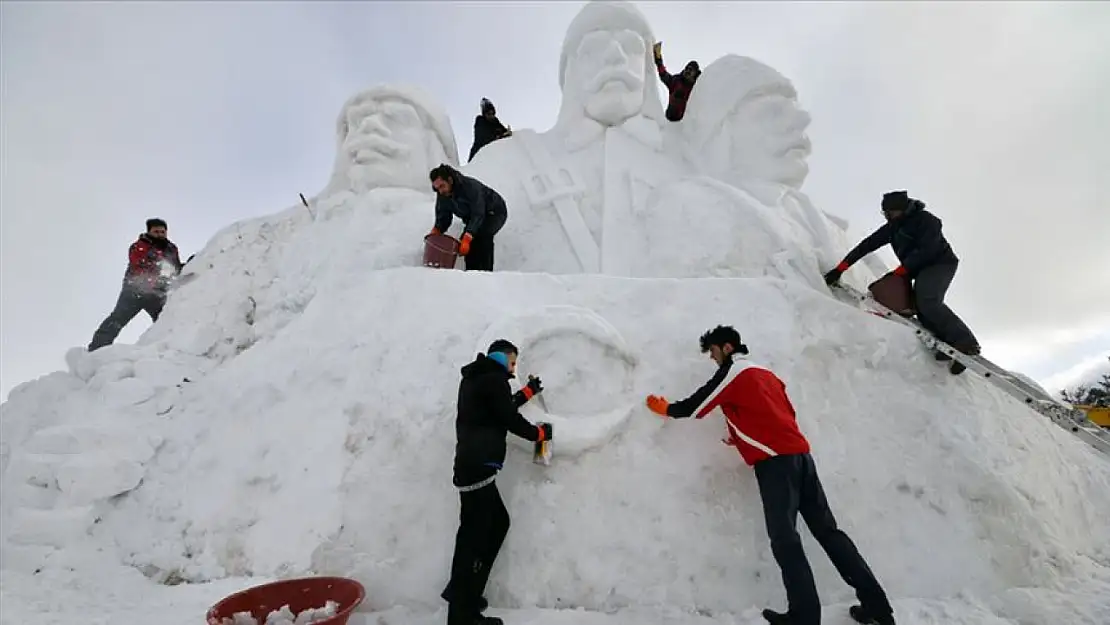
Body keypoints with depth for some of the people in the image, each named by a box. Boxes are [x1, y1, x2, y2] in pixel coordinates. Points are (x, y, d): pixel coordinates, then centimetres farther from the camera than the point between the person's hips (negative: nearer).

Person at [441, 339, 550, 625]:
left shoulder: (476, 378, 19)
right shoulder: (494, 379, -9)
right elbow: (509, 418, -11)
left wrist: (529, 391, 32)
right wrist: (538, 432, 5)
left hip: (472, 466, 10)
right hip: (478, 468, -10)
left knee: (498, 522, 18)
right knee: (474, 536, -7)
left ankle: (460, 591, 23)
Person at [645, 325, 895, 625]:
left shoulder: (732, 372, -2)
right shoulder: (766, 373, 23)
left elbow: (695, 406, -2)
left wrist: (665, 408, 15)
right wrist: (745, 436, 20)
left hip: (774, 460, -9)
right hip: (800, 454, 9)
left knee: (784, 539, -8)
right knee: (827, 530, 11)